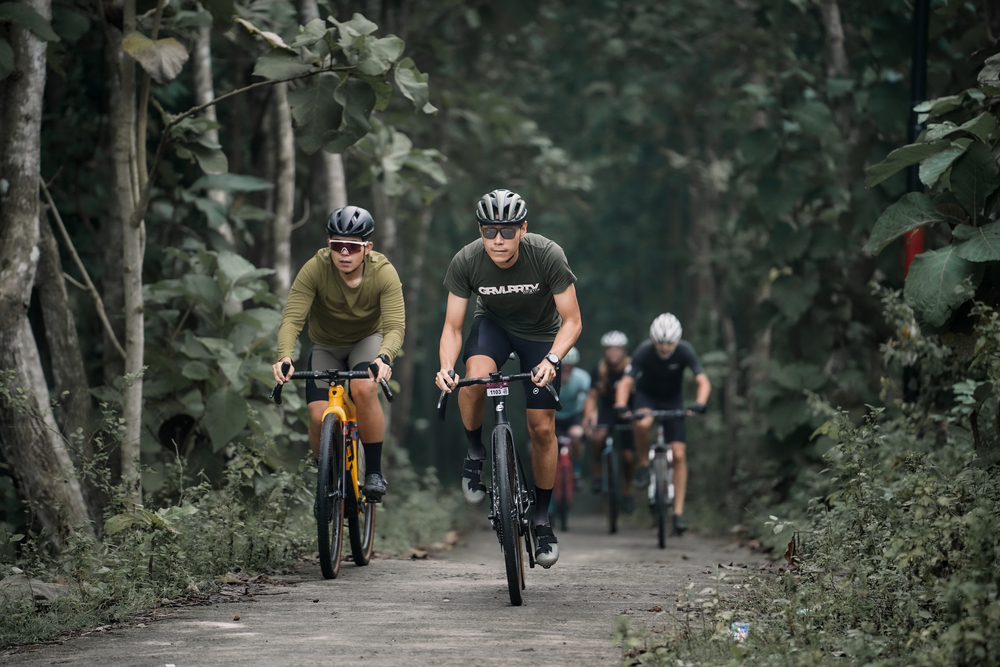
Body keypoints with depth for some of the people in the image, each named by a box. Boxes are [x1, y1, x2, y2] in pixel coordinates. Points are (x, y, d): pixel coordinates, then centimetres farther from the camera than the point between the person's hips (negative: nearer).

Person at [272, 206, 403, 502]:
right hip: (326, 346, 1)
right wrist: (285, 356, -50)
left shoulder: (384, 273, -25)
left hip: (368, 341, -1)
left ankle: (374, 472, -17)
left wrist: (384, 357, -53)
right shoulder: (315, 269, -26)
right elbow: (292, 318, -31)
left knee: (364, 389, -33)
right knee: (319, 417, -18)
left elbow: (395, 326, -32)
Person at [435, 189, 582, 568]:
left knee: (542, 428, -5)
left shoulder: (548, 256, -30)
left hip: (541, 332, 0)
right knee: (475, 376, -33)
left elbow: (572, 321, -24)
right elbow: (452, 326, -18)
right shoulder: (466, 262, -26)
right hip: (493, 324, 1)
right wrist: (447, 367, -37)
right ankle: (475, 453, -6)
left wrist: (552, 359, -42)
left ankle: (541, 519, 13)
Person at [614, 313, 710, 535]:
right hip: (647, 397, -1)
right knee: (642, 424, -37)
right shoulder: (643, 352, -26)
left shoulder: (685, 351, -24)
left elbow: (703, 381, -30)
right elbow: (626, 382, -30)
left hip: (673, 401, 1)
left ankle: (678, 512, -5)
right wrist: (621, 406, -49)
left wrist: (699, 404, -49)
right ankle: (643, 464, -9)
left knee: (678, 455, -10)